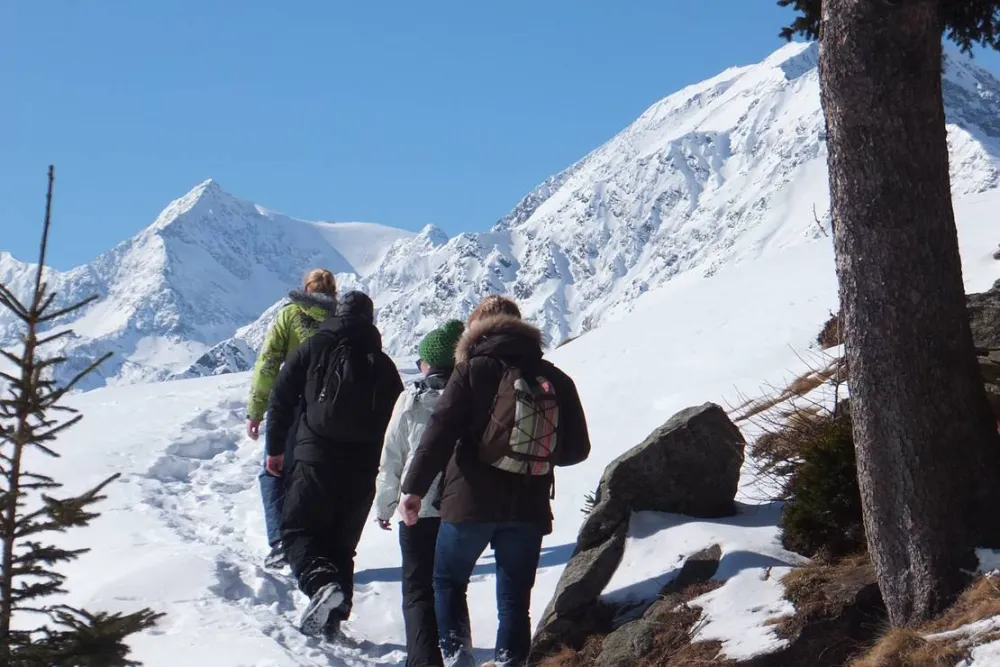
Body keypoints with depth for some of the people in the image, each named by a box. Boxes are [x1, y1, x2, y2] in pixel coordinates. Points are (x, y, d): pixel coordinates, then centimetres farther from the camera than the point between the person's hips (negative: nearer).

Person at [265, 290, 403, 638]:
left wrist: (275, 449, 9)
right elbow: (396, 421, 10)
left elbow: (281, 398, 1)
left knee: (297, 530, 2)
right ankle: (331, 617, 6)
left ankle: (321, 583, -24)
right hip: (363, 470, 3)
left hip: (316, 459, -3)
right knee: (342, 543, 12)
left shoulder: (313, 349, 4)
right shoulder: (383, 364, 11)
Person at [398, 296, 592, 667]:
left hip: (471, 501, -3)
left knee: (449, 582, 15)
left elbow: (441, 429, -14)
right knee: (515, 596, 11)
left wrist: (415, 487, -15)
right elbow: (577, 448, 8)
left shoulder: (473, 370, -5)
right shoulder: (554, 378, 7)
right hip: (528, 507, 3)